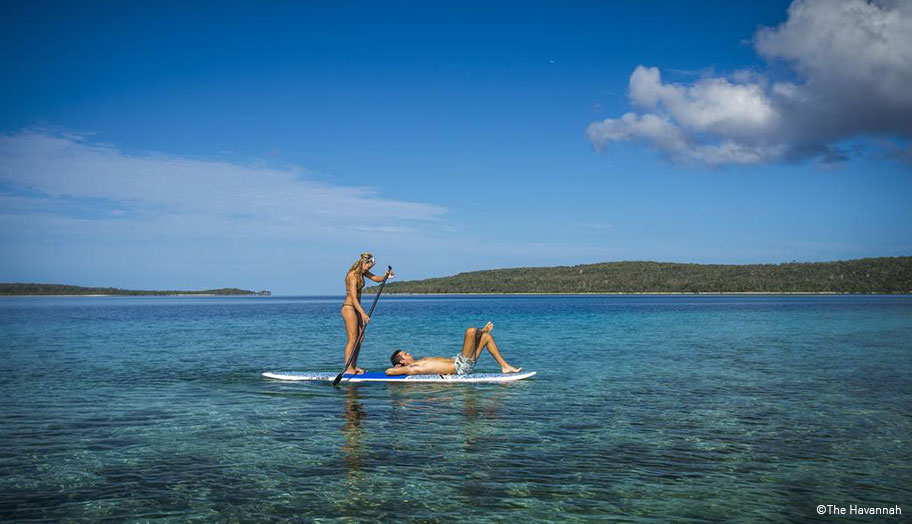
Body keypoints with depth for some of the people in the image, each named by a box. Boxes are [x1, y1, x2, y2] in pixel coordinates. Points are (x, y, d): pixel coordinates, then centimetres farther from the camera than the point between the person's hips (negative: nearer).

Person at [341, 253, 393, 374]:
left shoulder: (362, 272, 8)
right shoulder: (353, 275, -20)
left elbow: (376, 278, 12)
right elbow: (353, 298, -25)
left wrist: (386, 276, -10)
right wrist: (363, 314, -30)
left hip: (356, 308, 10)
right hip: (349, 308, -10)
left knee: (360, 338, 10)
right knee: (352, 339, -9)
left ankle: (353, 366, 16)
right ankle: (348, 368, -6)